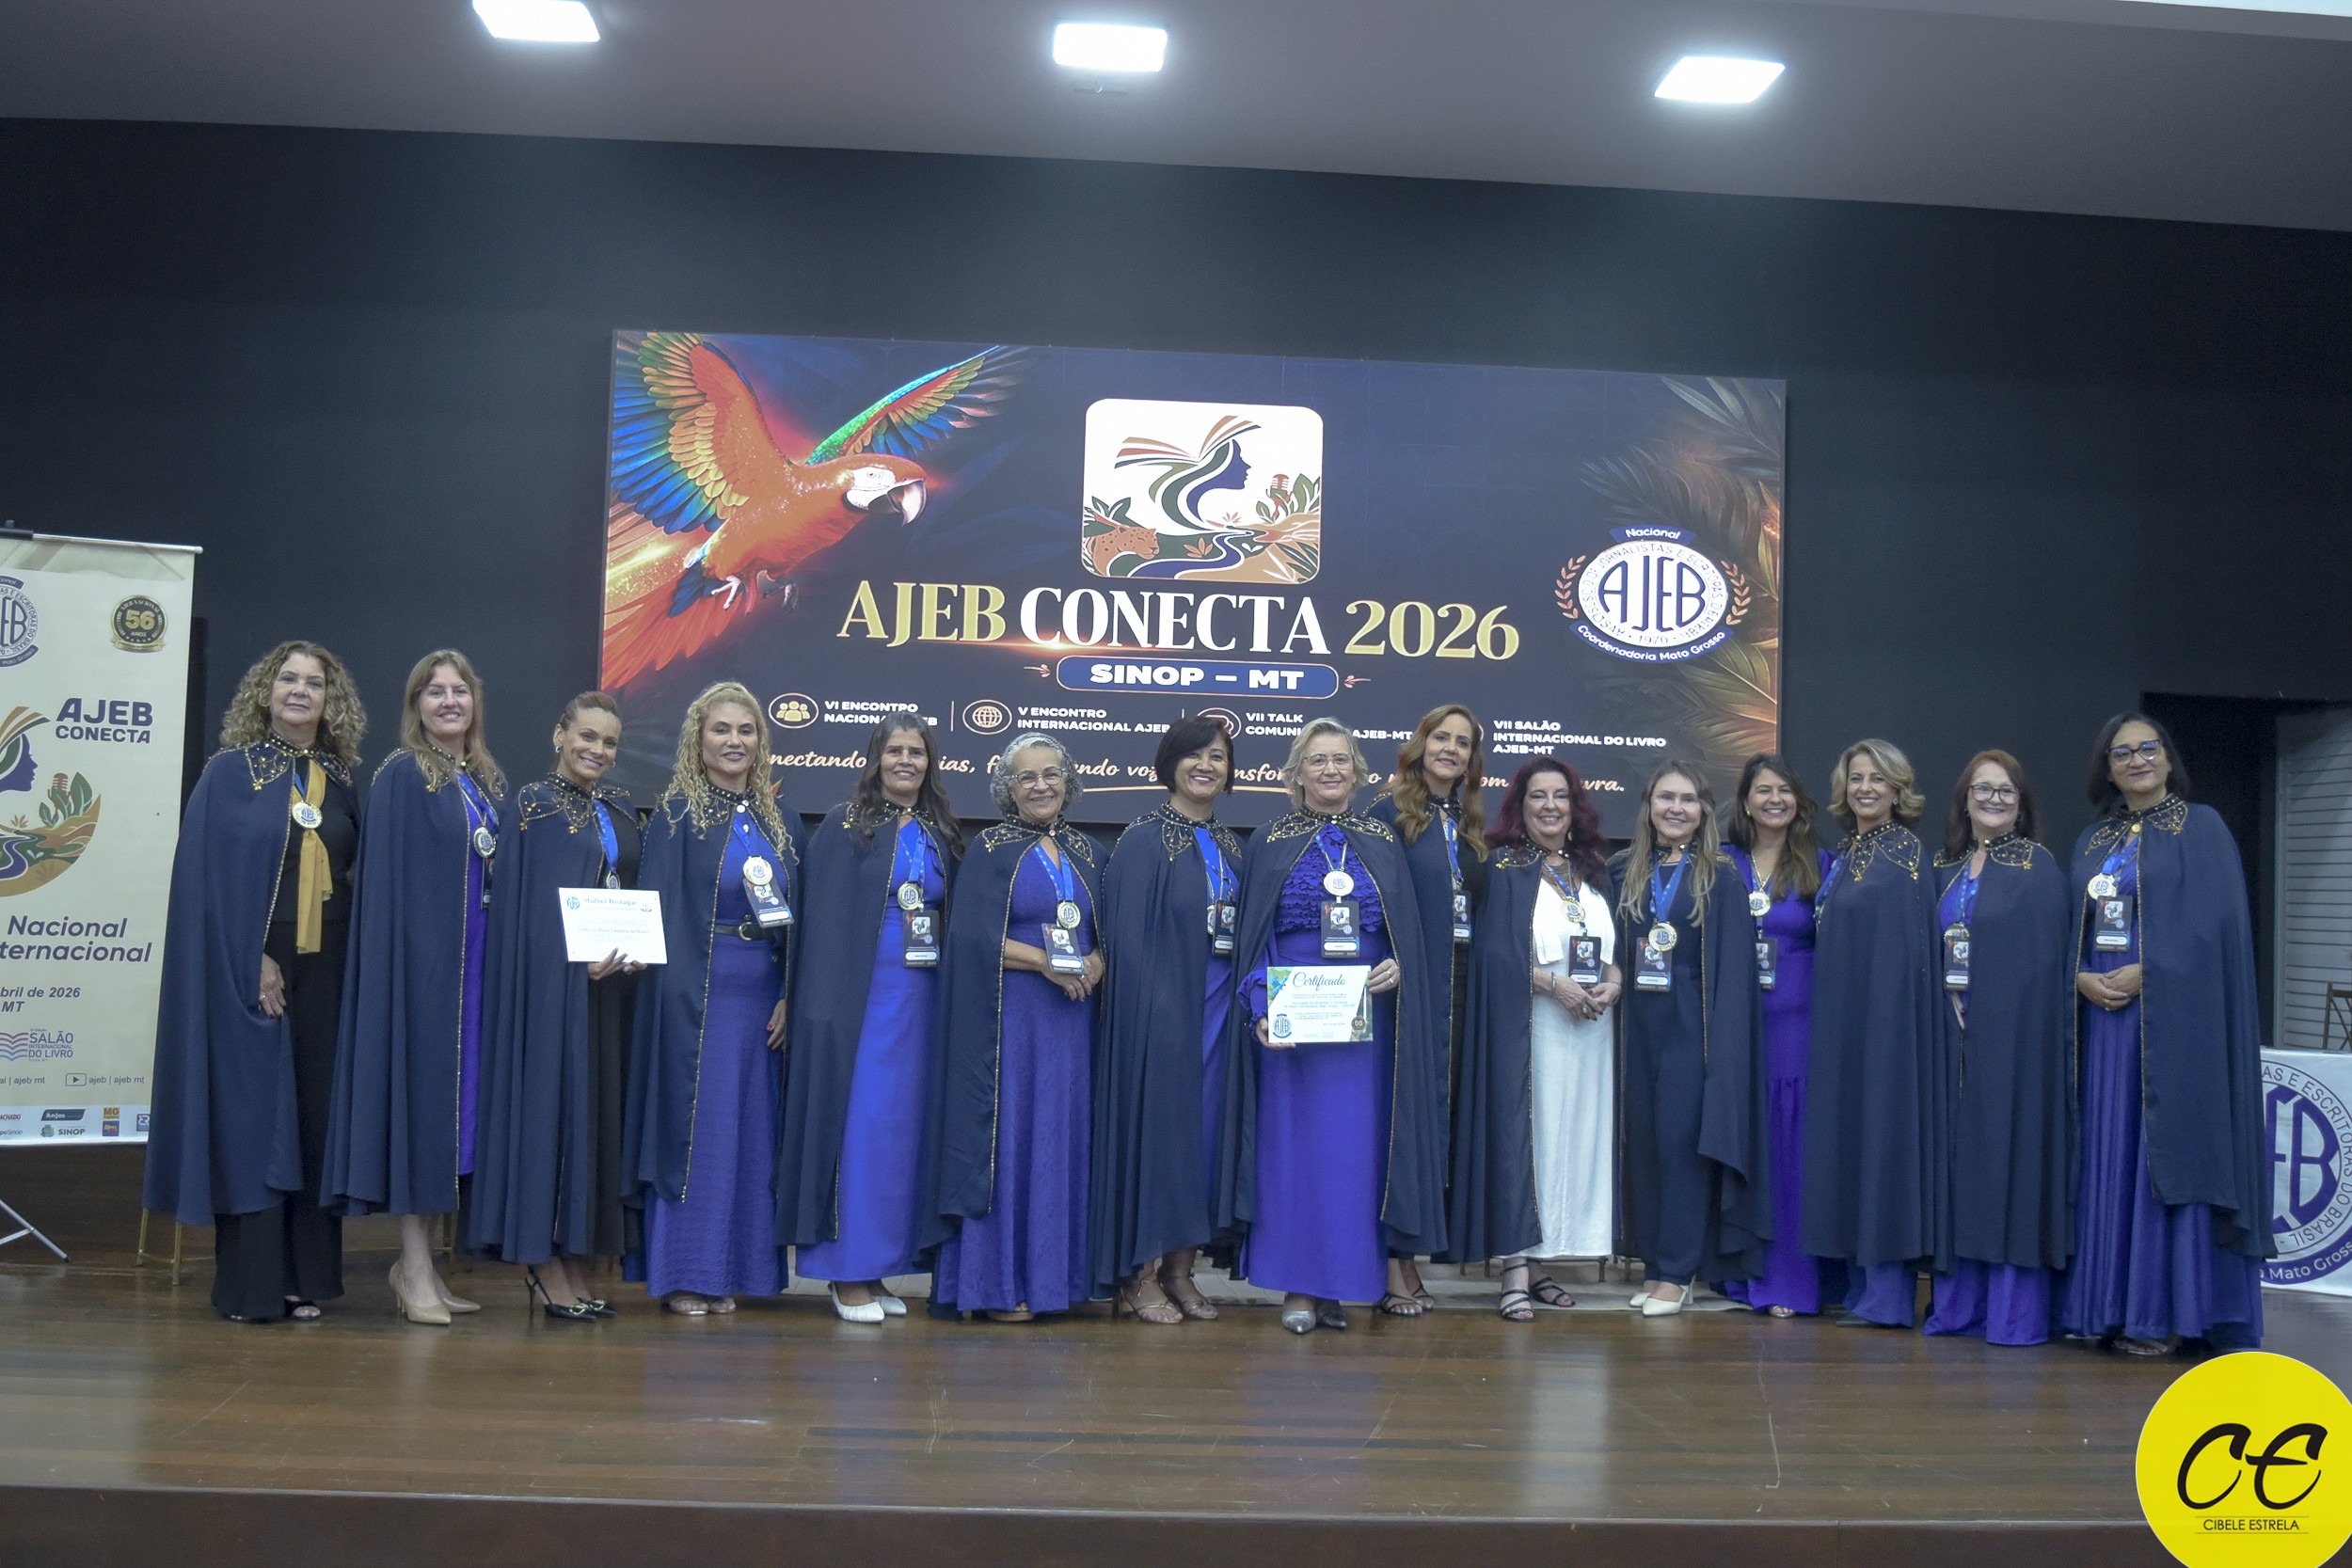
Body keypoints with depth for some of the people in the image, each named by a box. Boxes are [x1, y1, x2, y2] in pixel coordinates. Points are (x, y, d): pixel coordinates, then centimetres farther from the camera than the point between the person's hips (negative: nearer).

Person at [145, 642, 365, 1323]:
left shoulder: (340, 783, 12)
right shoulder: (229, 773, 1)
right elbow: (207, 878, -5)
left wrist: (346, 958, 1)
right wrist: (254, 961, -14)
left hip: (323, 974, 4)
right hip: (244, 972, -4)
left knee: (313, 1120, 5)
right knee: (250, 1116, -2)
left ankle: (305, 1278, 11)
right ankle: (251, 1284, 4)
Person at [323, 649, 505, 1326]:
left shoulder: (490, 780, 15)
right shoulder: (400, 777, -4)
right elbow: (384, 881, -10)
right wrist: (398, 961, -18)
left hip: (476, 962, 6)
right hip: (420, 960, -6)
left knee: (457, 1098, 7)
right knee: (419, 1092, -5)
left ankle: (419, 1261, 16)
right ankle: (415, 1269, 1)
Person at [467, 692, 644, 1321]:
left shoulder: (620, 808, 15)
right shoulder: (532, 806, -3)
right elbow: (522, 905, -8)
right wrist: (581, 962, -18)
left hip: (614, 984, 6)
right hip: (552, 983, -6)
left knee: (599, 1110, 6)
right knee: (551, 1103, -5)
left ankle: (576, 1259, 11)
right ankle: (543, 1262, 2)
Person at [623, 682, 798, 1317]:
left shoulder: (776, 821, 13)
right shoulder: (676, 814, -2)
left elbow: (796, 917, 12)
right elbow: (657, 912, -7)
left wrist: (790, 997, 1)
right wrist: (675, 996, -17)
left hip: (761, 996, 5)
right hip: (696, 993, -5)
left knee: (748, 1127, 7)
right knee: (694, 1122, -2)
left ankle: (728, 1269, 16)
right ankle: (681, 1273, 6)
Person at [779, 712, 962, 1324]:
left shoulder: (942, 833, 12)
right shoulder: (845, 826, -2)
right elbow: (821, 916, -6)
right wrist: (825, 1002, -13)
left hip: (921, 996, 5)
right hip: (860, 994, -5)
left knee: (902, 1125, 6)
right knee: (857, 1122, -5)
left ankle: (876, 1266, 15)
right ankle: (847, 1273, 2)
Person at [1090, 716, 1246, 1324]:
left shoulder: (1229, 846, 13)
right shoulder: (1143, 841, -5)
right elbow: (1127, 937, -10)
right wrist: (1147, 1012, -17)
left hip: (1215, 1005, 6)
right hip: (1159, 1005, -6)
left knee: (1204, 1129, 7)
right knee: (1155, 1125, -3)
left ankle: (1180, 1270, 16)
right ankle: (1139, 1277, 6)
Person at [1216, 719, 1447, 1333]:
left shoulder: (1383, 844, 11)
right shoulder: (1272, 844, 5)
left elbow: (1409, 932, 12)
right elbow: (1253, 938, 2)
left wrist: (1398, 967, -10)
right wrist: (1261, 1010, -12)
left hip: (1368, 1016, 2)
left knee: (1359, 1141, 2)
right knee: (1296, 1140, -1)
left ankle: (1348, 1277, 11)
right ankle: (1300, 1287, 5)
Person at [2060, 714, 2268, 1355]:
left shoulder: (2202, 828, 0)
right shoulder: (2093, 841, 16)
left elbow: (2216, 924, -10)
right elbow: (2071, 931, 13)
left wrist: (2142, 974, -17)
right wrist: (2082, 978, -6)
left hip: (2176, 1019, -5)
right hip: (2104, 1016, 5)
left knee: (2167, 1153, -6)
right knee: (2108, 1154, 4)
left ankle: (2166, 1310, -1)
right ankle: (2113, 1304, 9)